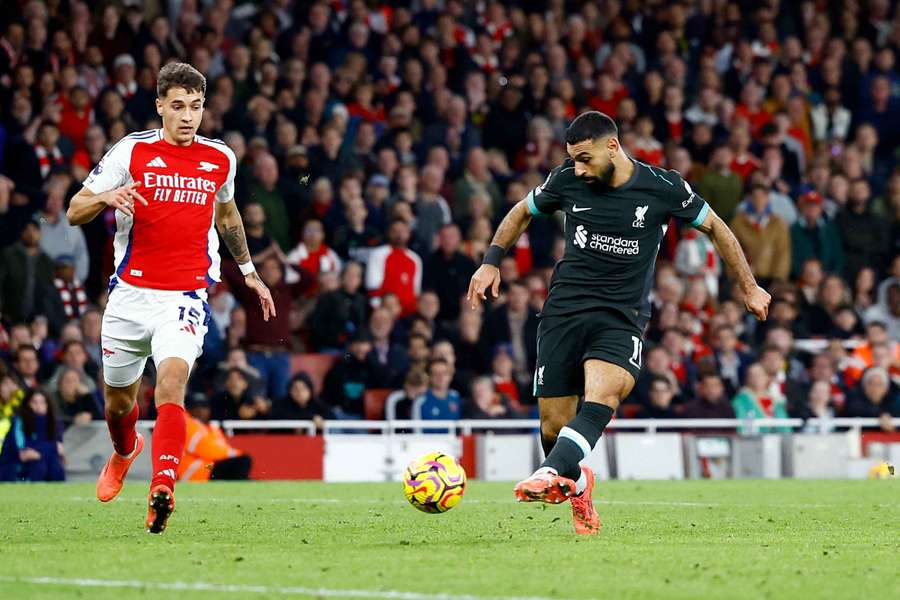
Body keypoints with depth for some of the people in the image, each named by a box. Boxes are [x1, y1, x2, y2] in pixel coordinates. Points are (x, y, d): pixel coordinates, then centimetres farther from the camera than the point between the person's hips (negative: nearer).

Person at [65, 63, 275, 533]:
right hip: (130, 294, 1)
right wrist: (107, 197, -22)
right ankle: (125, 451, 51)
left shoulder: (221, 159, 5)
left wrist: (248, 270, 30)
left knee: (172, 378, -26)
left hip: (185, 296, -1)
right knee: (118, 398, 15)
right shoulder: (131, 151, -2)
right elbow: (74, 213, -2)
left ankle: (162, 490, -37)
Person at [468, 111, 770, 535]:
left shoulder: (663, 188, -4)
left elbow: (715, 228, 11)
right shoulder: (566, 180, 2)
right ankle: (576, 483, 26)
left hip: (622, 317, -2)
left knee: (602, 398, -31)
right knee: (553, 424, -4)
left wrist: (748, 287, 15)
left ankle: (551, 475, -49)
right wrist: (492, 261, 10)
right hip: (564, 309, 2)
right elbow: (522, 213, 21)